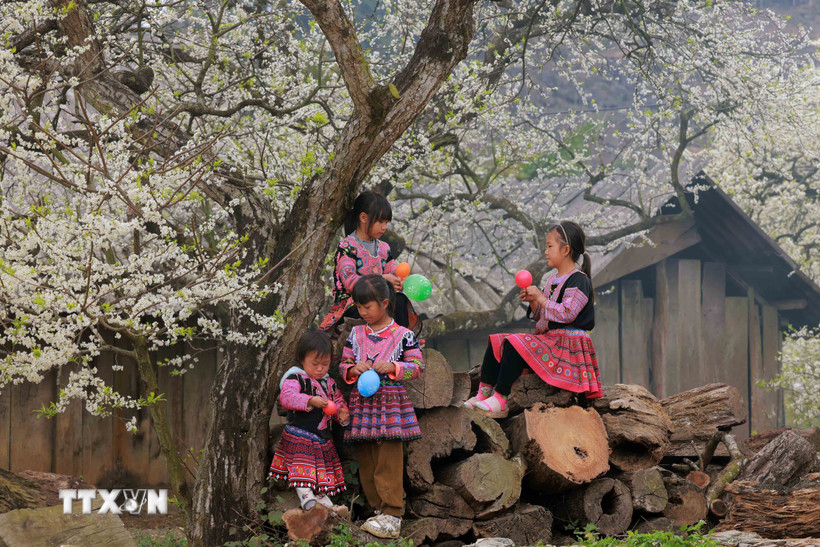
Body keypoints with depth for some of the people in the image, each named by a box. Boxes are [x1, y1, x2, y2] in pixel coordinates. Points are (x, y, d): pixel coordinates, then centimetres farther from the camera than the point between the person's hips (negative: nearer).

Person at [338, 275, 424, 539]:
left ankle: (392, 515, -6)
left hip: (391, 405, -4)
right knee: (366, 462, 6)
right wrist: (353, 369, -9)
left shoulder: (403, 335, -3)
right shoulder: (356, 334, 9)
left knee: (389, 462, -7)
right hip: (362, 405, 4)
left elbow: (417, 366, -3)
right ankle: (379, 509, 15)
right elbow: (343, 365, 13)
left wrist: (392, 367, -17)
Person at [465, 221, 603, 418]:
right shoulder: (553, 279, 18)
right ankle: (483, 393, -6)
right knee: (496, 342, 2)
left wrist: (541, 298, -17)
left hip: (568, 345, -10)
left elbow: (566, 313, -24)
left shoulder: (579, 281, -11)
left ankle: (500, 402, -30)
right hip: (548, 339, 10)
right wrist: (532, 301, 2)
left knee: (515, 345, -28)